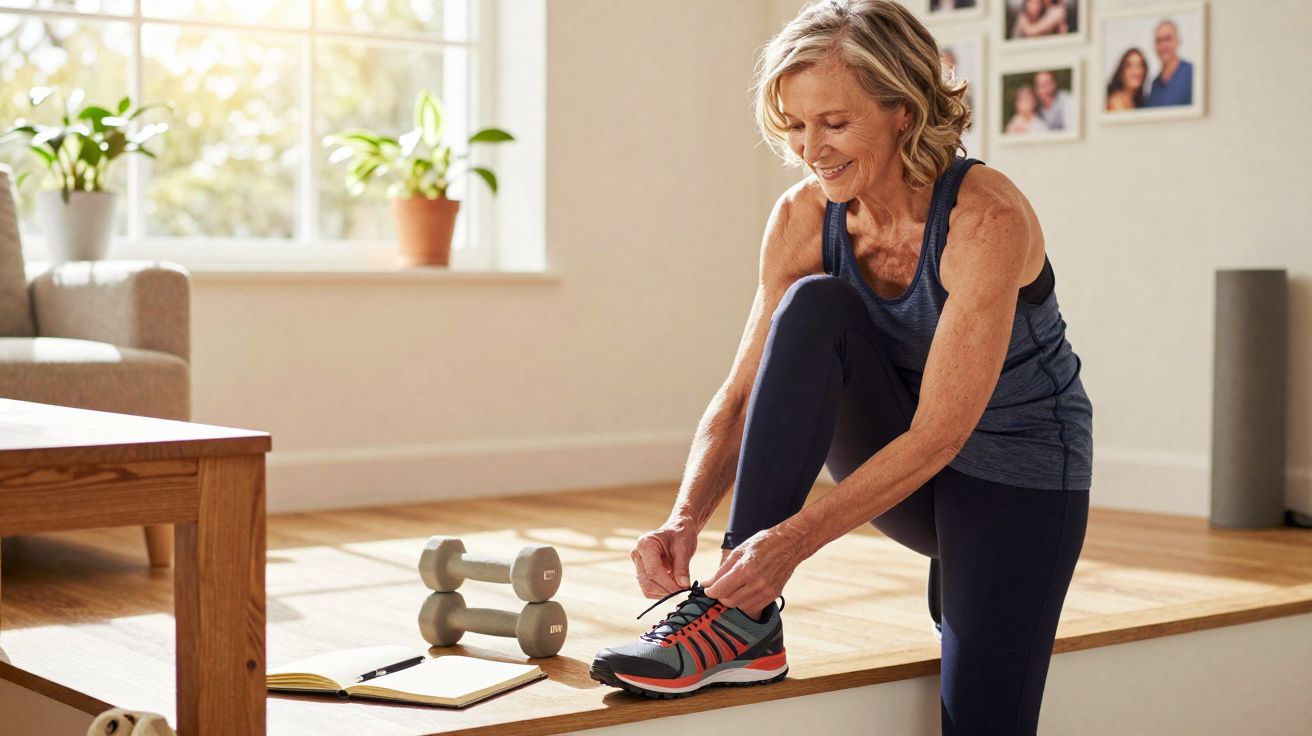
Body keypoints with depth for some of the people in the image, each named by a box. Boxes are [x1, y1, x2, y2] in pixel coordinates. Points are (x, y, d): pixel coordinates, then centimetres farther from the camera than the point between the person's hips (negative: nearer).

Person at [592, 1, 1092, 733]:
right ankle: (745, 622, -25)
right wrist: (687, 519, -30)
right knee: (814, 308, -25)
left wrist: (794, 540, -39)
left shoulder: (986, 218, -28)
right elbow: (742, 396, -12)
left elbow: (940, 434, -31)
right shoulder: (804, 217, -12)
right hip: (898, 459, 4)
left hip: (1014, 473, -4)